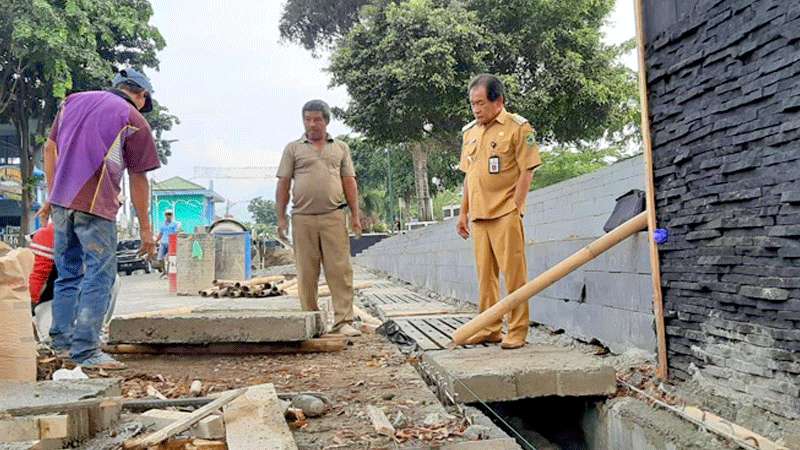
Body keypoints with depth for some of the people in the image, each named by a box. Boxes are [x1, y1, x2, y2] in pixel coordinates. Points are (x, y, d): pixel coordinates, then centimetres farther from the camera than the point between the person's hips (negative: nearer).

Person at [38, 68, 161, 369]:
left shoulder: (73, 101, 16)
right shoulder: (134, 120, -2)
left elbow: (50, 148, 19)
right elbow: (138, 180, -2)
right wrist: (145, 229, 3)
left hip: (61, 200, 7)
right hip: (96, 206, -7)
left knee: (68, 272, 17)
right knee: (99, 276, -2)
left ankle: (61, 341, 24)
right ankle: (86, 350, -4)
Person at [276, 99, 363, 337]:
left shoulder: (340, 148, 15)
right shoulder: (293, 148, 11)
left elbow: (349, 182, 13)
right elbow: (283, 184, 8)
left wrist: (355, 214, 5)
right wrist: (281, 217, 2)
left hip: (334, 216, 0)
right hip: (302, 218, 0)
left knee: (340, 269, -5)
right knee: (306, 273, 3)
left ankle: (343, 321, -3)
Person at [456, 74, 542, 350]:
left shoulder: (518, 127, -4)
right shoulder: (470, 131, 15)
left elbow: (527, 171, -8)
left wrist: (515, 209, -13)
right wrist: (464, 212, 16)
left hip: (505, 214, -6)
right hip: (478, 215, 6)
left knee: (514, 274, -2)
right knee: (485, 275, 11)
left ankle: (517, 331, 7)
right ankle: (490, 329, 20)